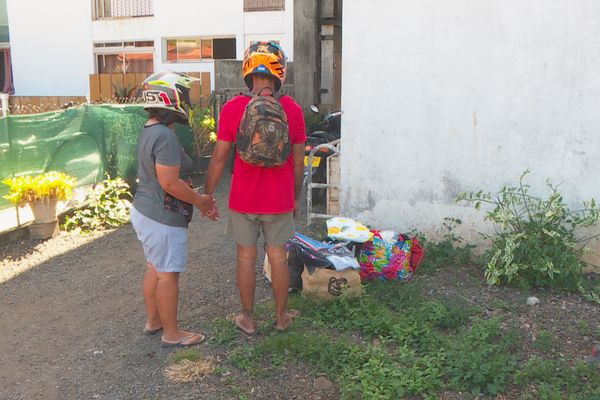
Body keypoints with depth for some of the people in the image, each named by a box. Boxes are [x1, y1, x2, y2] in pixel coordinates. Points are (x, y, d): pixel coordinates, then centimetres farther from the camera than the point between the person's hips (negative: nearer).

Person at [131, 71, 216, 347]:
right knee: (168, 274, 2)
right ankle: (172, 333, 15)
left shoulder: (149, 130, 9)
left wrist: (194, 195, 12)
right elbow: (170, 183, -26)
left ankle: (153, 321, 36)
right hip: (162, 218, -10)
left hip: (144, 210, 10)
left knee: (155, 268, 21)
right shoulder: (165, 136, -24)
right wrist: (200, 201, -13)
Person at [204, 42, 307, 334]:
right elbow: (298, 162, 1)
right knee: (278, 257, 13)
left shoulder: (232, 108, -9)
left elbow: (219, 158, -6)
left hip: (244, 200, -1)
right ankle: (281, 317, 27)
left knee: (246, 258, 11)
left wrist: (207, 195, 5)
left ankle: (248, 319, 24)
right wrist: (295, 197, 14)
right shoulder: (292, 109, -5)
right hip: (280, 200, 1)